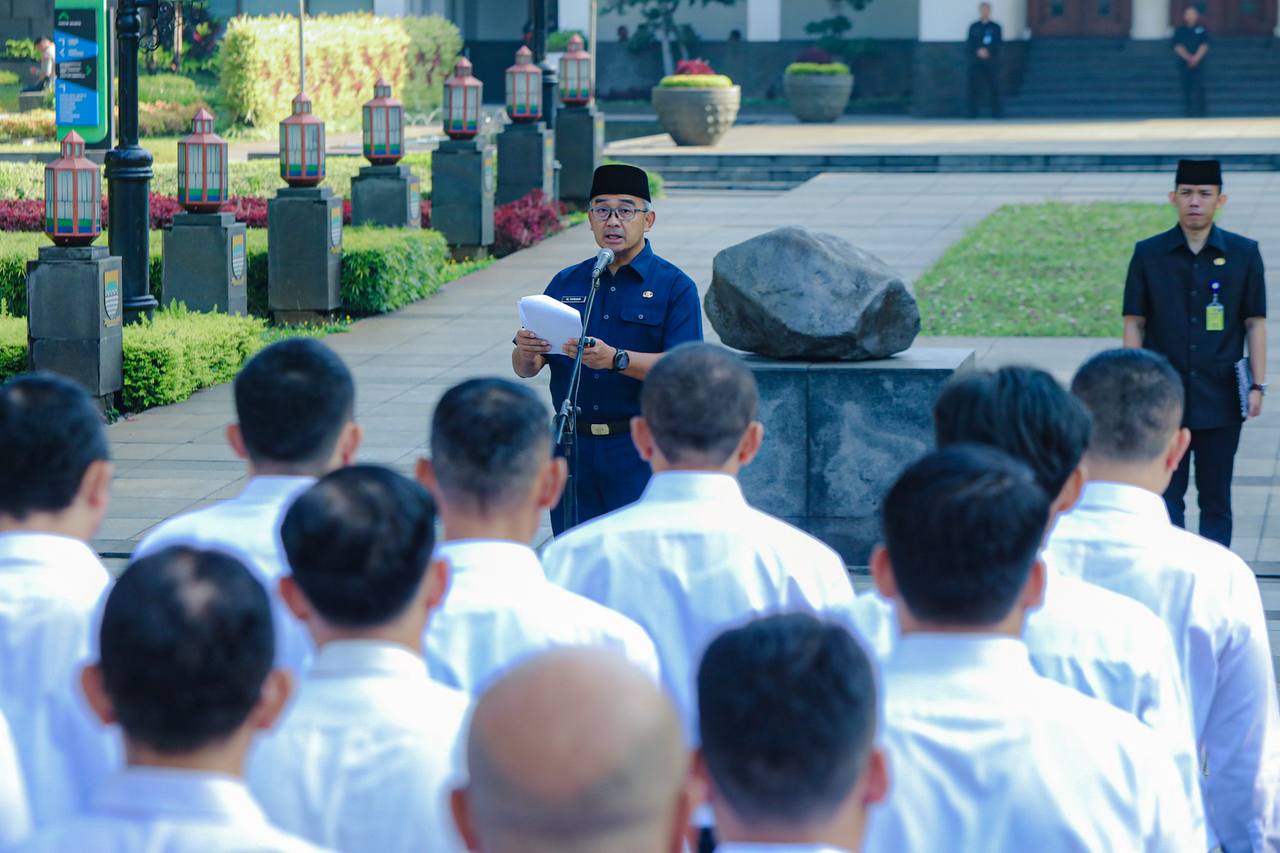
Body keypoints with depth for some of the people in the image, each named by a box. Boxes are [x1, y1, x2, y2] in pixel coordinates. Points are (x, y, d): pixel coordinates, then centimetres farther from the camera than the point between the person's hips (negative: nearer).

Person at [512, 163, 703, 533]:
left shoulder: (675, 287, 1)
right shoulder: (566, 283, 13)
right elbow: (525, 369, 10)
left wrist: (616, 359, -26)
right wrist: (525, 351, -14)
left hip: (640, 451, -4)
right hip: (572, 447, 4)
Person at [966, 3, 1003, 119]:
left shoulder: (996, 27, 7)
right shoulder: (973, 27, 11)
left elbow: (1000, 46, 3)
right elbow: (968, 45, 6)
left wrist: (988, 52, -14)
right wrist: (977, 51, -13)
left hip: (991, 63, -1)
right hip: (975, 62, 1)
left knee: (994, 90, -3)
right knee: (974, 89, -4)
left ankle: (997, 113, -1)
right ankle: (972, 113, 0)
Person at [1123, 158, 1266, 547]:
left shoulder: (1244, 253, 3)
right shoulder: (1148, 254, 3)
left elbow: (1255, 323, 5)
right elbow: (1134, 324, 4)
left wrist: (1257, 386, 0)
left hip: (1221, 400, 0)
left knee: (1216, 499, 6)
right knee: (1166, 497, 1)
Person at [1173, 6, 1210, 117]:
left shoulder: (1202, 30, 6)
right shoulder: (1179, 31, 9)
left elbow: (1204, 46, -2)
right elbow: (1178, 46, -1)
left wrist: (1196, 58, -16)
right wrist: (1188, 58, -15)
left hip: (1198, 64, -2)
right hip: (1183, 64, 2)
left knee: (1199, 86, -13)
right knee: (1186, 89, 1)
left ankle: (1203, 111, -13)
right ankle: (1189, 113, 6)